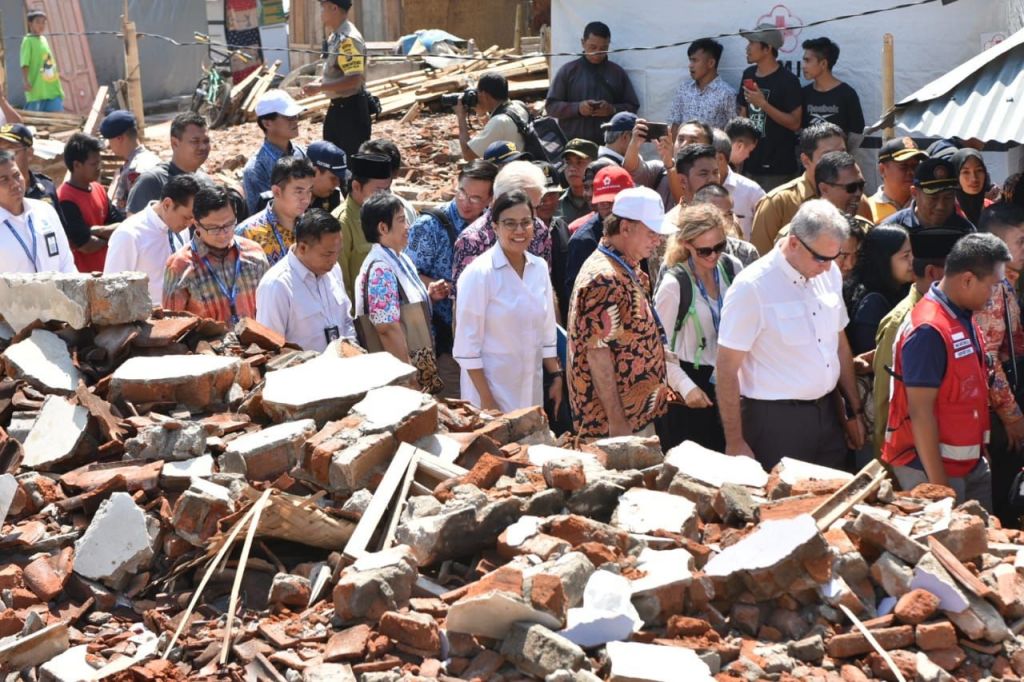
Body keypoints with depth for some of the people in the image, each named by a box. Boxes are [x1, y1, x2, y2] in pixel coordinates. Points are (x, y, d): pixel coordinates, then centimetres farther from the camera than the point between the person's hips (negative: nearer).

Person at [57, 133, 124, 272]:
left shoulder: (98, 189, 8)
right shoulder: (66, 200, -17)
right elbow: (86, 245, -20)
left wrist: (98, 231, -14)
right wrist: (110, 235, -2)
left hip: (106, 271, 8)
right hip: (82, 275, -8)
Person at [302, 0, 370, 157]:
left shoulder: (348, 39, -22)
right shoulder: (335, 37, 9)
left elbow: (354, 80, -28)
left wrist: (319, 88, -23)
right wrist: (318, 81, 4)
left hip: (351, 108, -10)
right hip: (337, 106, 10)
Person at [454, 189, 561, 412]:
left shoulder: (539, 267, 4)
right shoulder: (479, 273, -14)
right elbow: (467, 344, -14)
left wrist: (556, 375, 11)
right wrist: (486, 399, -14)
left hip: (531, 386, 6)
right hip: (491, 385, -5)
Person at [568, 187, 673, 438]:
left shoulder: (628, 270, 13)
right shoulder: (604, 278, -20)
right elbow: (597, 354, -23)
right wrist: (617, 422, -22)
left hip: (639, 415, 10)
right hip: (615, 420, -10)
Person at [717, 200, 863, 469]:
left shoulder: (830, 273, 5)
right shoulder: (751, 287, -15)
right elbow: (727, 369, -13)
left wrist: (854, 412, 17)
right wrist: (735, 444, -13)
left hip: (827, 414, 6)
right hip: (775, 420, -6)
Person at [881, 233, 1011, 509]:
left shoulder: (965, 318, 8)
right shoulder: (928, 330, -21)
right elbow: (920, 412, -22)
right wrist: (938, 483, -21)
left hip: (972, 463, 9)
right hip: (930, 467, -9)